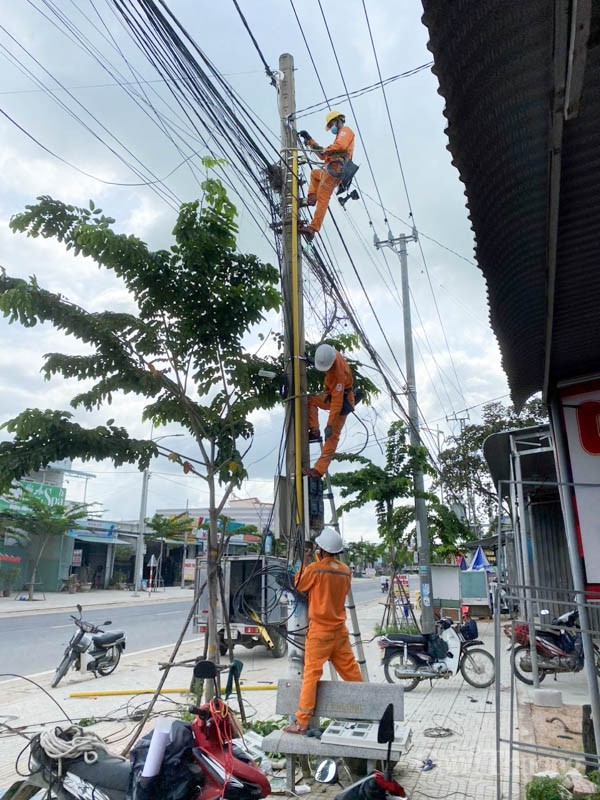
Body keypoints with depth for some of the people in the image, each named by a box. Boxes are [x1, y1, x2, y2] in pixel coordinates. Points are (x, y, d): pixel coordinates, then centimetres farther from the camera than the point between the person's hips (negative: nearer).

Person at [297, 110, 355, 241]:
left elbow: (341, 146, -16)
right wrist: (310, 141, 33)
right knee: (314, 173, 35)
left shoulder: (346, 130, 9)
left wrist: (326, 150, -6)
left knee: (323, 198, -20)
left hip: (334, 169, -10)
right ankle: (312, 198, 11)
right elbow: (323, 155, 34)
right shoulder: (340, 136, 38)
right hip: (330, 171, 10)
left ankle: (313, 228, -30)